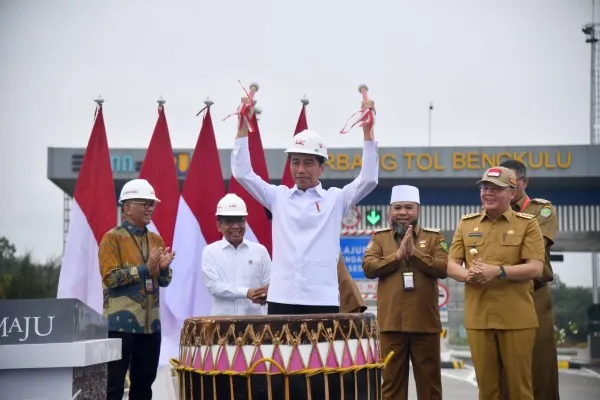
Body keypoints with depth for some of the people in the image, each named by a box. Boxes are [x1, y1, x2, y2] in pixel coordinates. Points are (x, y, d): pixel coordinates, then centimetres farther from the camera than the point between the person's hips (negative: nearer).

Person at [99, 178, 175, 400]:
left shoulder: (156, 239, 13)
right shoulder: (112, 238, -6)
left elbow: (164, 281, 14)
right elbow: (110, 277, -15)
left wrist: (164, 268, -8)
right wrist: (145, 268, -20)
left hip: (150, 322, 6)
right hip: (121, 323, -6)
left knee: (144, 382, 11)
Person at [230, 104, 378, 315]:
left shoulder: (335, 199, 7)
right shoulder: (278, 197, 11)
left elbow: (368, 179, -4)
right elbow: (242, 173, 5)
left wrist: (367, 131, -12)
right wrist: (243, 126, -2)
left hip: (323, 299, -1)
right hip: (281, 298, 1)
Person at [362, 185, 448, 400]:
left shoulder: (434, 237, 7)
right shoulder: (379, 238, 9)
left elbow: (443, 268, -7)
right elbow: (368, 267, -6)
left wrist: (415, 252, -14)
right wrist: (398, 255, -14)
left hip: (425, 323, 0)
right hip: (391, 323, 0)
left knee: (429, 379, 7)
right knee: (392, 380, 6)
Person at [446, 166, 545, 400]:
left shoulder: (527, 224, 1)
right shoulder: (466, 224, 12)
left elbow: (535, 268, -8)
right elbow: (451, 266, 9)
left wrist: (497, 272, -21)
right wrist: (468, 275, -14)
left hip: (516, 318, -3)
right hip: (478, 317, 3)